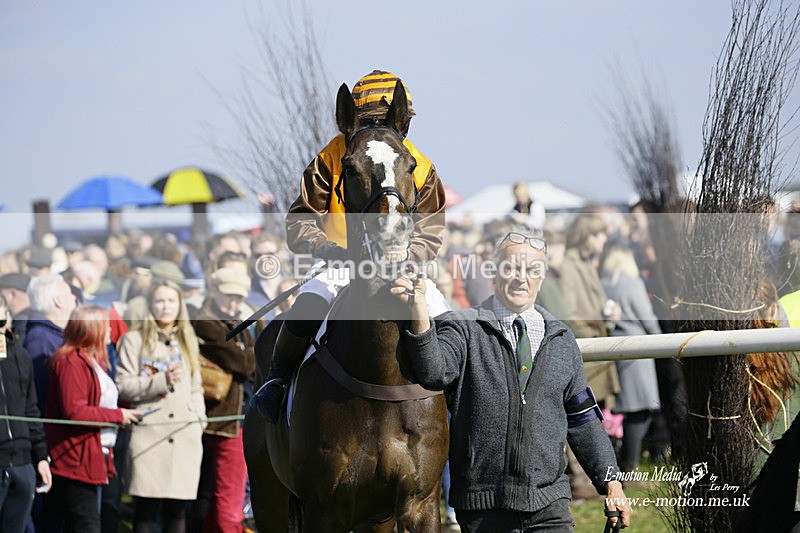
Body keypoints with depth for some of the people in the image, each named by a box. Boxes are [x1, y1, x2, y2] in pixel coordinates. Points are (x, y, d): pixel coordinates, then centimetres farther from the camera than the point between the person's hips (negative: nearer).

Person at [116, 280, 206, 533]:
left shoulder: (188, 341, 21)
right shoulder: (134, 340, 5)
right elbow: (123, 386, -3)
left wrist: (199, 419, 9)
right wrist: (161, 381, -12)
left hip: (185, 436, 4)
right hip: (149, 435, -4)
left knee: (177, 508, 2)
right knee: (146, 508, -7)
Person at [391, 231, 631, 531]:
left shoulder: (562, 341, 15)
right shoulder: (464, 329, 2)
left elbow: (583, 419, 18)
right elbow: (434, 373, -19)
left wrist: (610, 480, 12)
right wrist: (420, 317, -36)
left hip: (549, 500, 3)